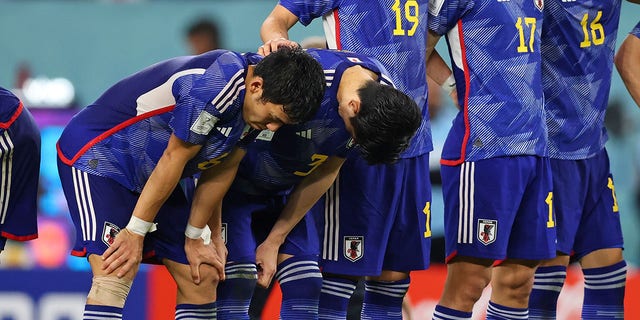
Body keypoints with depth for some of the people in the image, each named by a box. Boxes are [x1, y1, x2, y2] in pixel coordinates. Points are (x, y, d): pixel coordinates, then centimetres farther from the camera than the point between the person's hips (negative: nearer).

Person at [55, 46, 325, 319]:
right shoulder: (221, 82, -32)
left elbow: (221, 171, 4)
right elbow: (174, 157, -25)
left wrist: (194, 238, 7)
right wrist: (135, 232, -17)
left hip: (147, 175, 9)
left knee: (203, 277, 6)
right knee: (115, 276, -25)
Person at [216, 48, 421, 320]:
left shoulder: (384, 97, -14)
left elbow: (326, 171, -3)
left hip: (285, 191, 6)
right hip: (234, 184, -6)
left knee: (305, 286, -3)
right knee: (238, 281, -17)